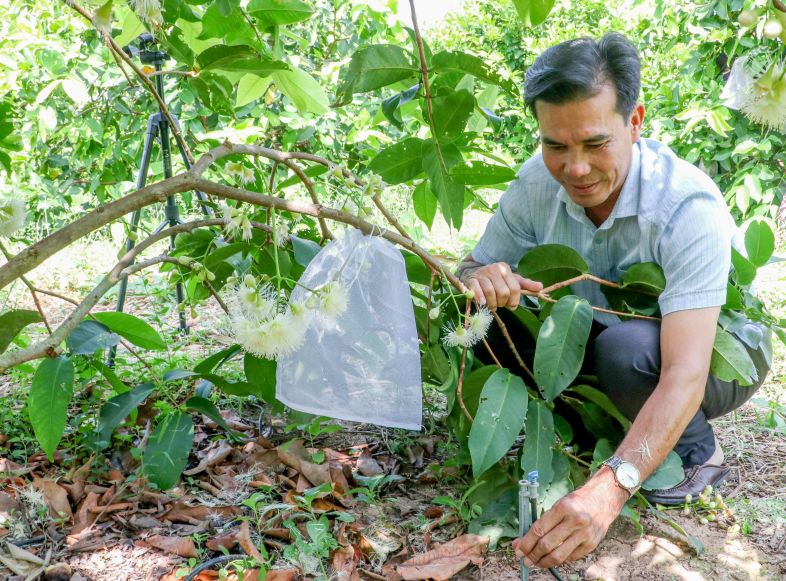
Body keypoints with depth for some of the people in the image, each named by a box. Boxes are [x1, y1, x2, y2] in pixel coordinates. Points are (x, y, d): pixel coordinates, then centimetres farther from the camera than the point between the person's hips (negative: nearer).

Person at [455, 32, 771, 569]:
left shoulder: (689, 208, -34)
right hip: (604, 338, 5)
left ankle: (697, 453, -6)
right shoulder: (538, 183, -18)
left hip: (718, 356, -4)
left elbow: (685, 376, -42)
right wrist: (482, 279, -35)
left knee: (627, 347, -37)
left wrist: (610, 487, -55)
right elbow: (474, 269, -8)